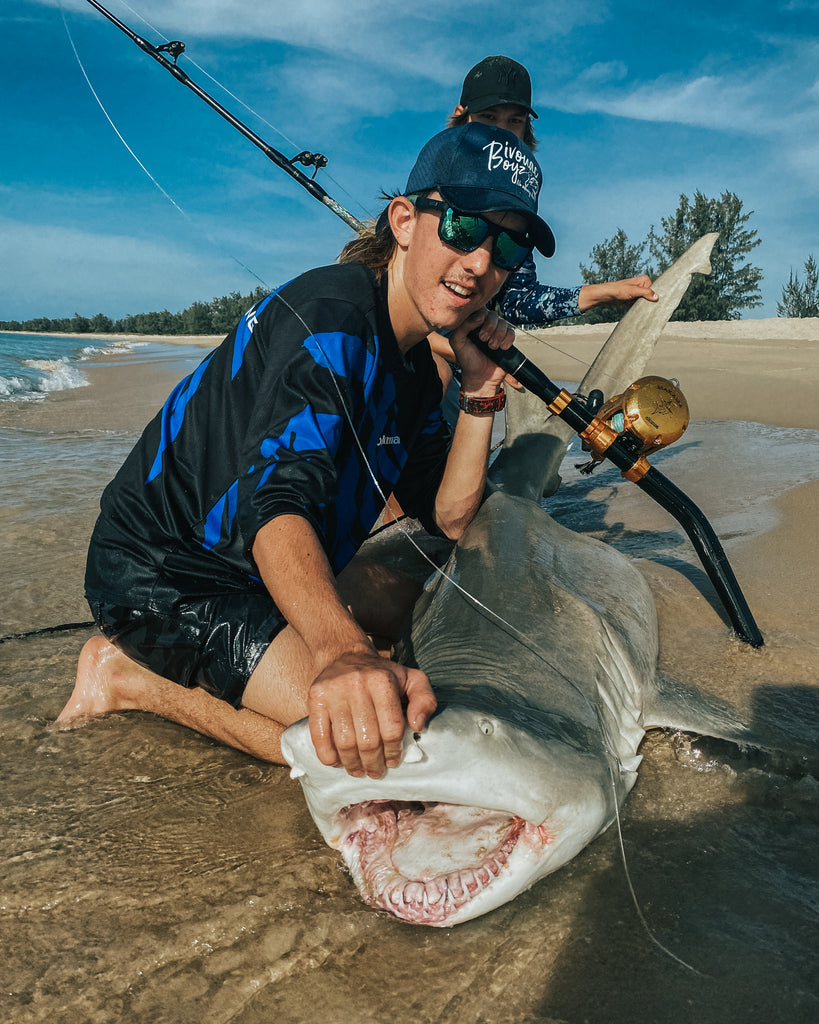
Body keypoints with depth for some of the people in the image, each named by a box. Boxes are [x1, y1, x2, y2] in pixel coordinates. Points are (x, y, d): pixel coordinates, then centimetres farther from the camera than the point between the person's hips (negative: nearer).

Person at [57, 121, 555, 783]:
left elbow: (448, 520, 5)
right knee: (378, 739, -22)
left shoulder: (415, 363, 6)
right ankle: (130, 677, -3)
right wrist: (339, 650, -57)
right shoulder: (328, 317, -23)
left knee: (417, 598, 22)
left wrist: (480, 392, -6)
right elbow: (275, 499, -39)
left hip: (264, 567, 9)